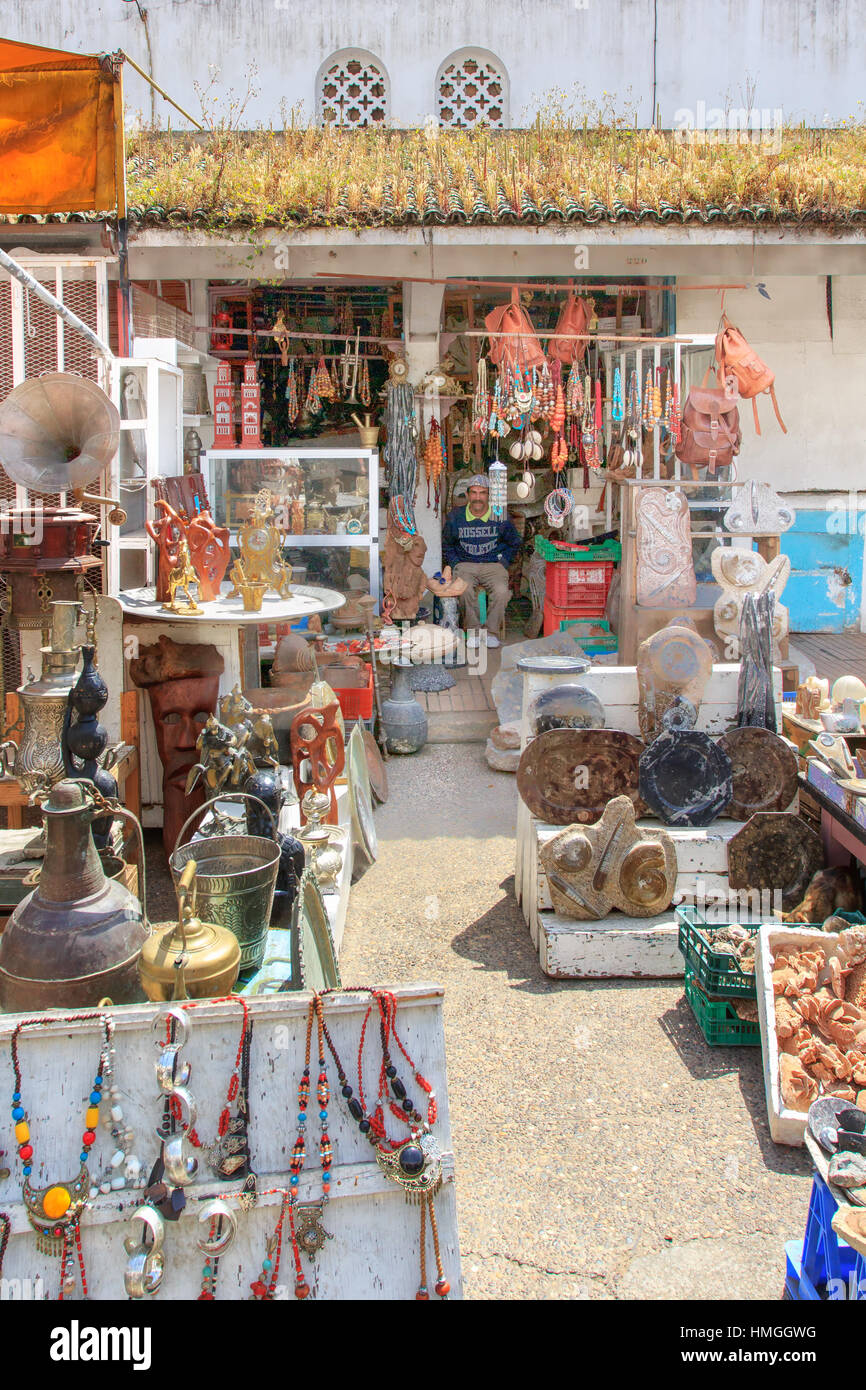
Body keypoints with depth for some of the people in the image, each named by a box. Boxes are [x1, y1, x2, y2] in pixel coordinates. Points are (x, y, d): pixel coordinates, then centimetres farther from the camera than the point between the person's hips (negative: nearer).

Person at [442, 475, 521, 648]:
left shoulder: (500, 517, 4)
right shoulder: (455, 517, 6)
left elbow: (514, 543, 18)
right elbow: (447, 545, 20)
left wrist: (503, 563, 5)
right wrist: (455, 565, 4)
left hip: (493, 565, 0)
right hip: (465, 564, 0)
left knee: (501, 591, -32)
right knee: (465, 589, -34)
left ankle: (492, 632, -14)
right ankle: (473, 631, -19)